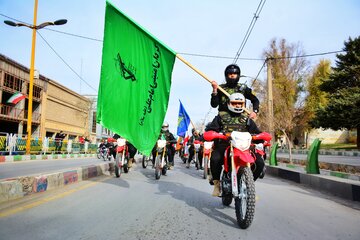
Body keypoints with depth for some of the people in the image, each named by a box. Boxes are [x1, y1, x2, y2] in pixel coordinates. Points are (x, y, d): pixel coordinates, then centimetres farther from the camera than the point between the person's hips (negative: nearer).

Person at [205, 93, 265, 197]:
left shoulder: (247, 120, 22)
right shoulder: (221, 116, 15)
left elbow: (256, 132, 16)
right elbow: (210, 129, 6)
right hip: (224, 146, -3)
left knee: (260, 163, -16)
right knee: (214, 159, -35)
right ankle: (217, 182, -6)